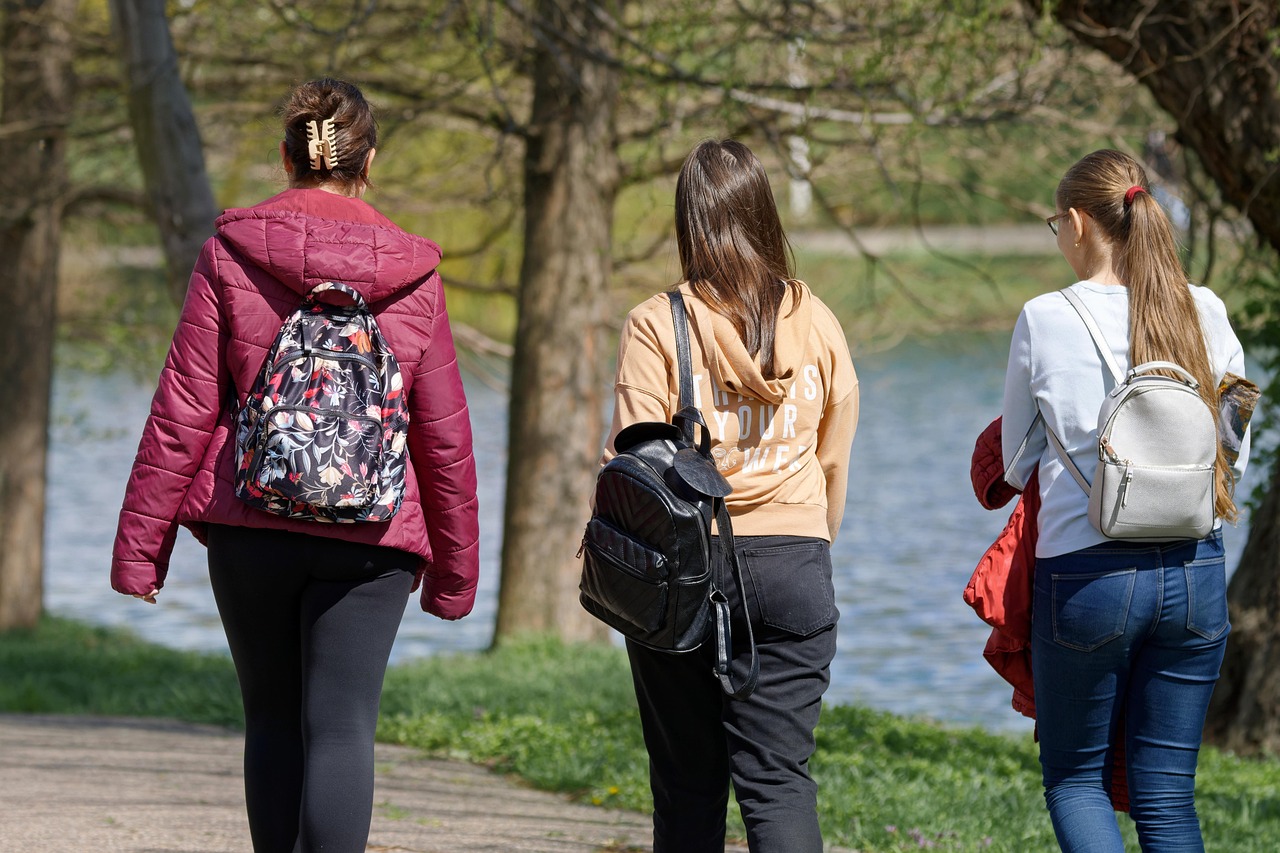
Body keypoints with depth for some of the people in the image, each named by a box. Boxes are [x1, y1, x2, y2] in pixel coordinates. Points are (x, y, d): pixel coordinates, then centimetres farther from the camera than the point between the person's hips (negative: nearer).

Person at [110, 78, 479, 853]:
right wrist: (455, 567, 14)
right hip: (370, 534, -1)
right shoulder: (413, 274, 0)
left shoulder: (231, 254, -1)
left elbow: (183, 411, -3)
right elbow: (445, 435, 4)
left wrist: (141, 540, 2)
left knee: (274, 720, 15)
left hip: (251, 524, 1)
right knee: (342, 725, -4)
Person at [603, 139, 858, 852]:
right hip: (792, 563, 1)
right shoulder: (816, 321, 2)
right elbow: (835, 459, 10)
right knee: (779, 778, 0)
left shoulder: (657, 325, -7)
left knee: (687, 789, 9)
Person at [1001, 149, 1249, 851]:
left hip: (1086, 575, -3)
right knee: (1167, 794, 9)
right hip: (1196, 572, 3)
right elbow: (1234, 458, 7)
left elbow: (1017, 464, 6)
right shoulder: (1204, 311, 1)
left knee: (1074, 778, 12)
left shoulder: (1044, 320, -6)